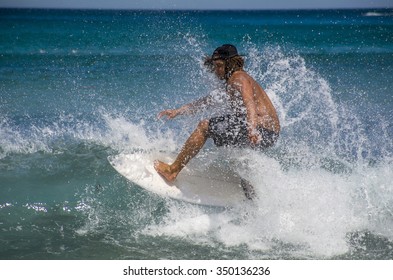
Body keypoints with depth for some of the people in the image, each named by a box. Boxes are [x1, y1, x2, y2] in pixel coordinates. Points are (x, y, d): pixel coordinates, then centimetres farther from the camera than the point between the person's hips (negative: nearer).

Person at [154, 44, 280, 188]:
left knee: (205, 126, -7)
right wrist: (177, 111, 23)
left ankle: (173, 170, -6)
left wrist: (253, 129, -41)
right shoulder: (229, 85, 25)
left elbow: (249, 102, -24)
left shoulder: (238, 78, -5)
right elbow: (206, 101, 29)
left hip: (262, 130, -10)